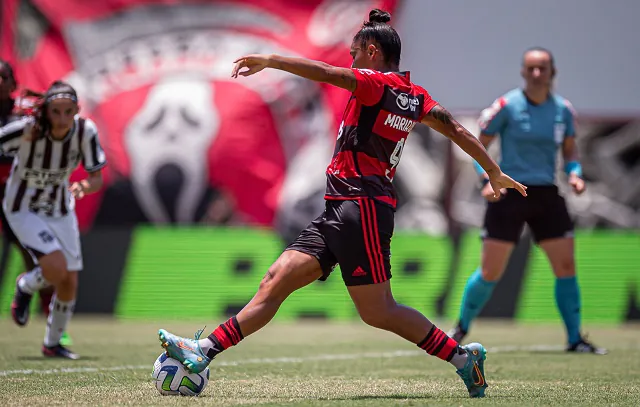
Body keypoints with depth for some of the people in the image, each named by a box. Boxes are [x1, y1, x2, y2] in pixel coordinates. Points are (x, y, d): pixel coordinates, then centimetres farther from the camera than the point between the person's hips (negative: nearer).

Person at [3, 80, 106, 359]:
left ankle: (52, 344, 28)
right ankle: (25, 288, 12)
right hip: (23, 209, -4)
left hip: (60, 209, 4)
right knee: (56, 267, -24)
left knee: (70, 283, 4)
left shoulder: (85, 131, -18)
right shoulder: (26, 130, -29)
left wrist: (85, 187, -35)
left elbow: (97, 178, -12)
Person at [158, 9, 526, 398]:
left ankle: (462, 355, 6)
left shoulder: (378, 83, -9)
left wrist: (268, 60, -13)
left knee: (378, 312, -6)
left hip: (361, 207, -10)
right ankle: (203, 353, -6)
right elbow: (456, 129, 22)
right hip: (340, 212, 10)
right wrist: (495, 172, 32)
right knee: (276, 280, 0)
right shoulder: (415, 96, 16)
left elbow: (324, 72, -21)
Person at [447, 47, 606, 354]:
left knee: (566, 267, -3)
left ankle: (575, 339, 6)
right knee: (490, 272, -3)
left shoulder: (563, 110, 4)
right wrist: (488, 178, -16)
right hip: (508, 192, -3)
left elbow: (569, 149, 16)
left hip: (546, 195, 4)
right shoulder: (507, 106, -7)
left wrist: (574, 173, -4)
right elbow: (478, 145, -1)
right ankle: (461, 329, 17)